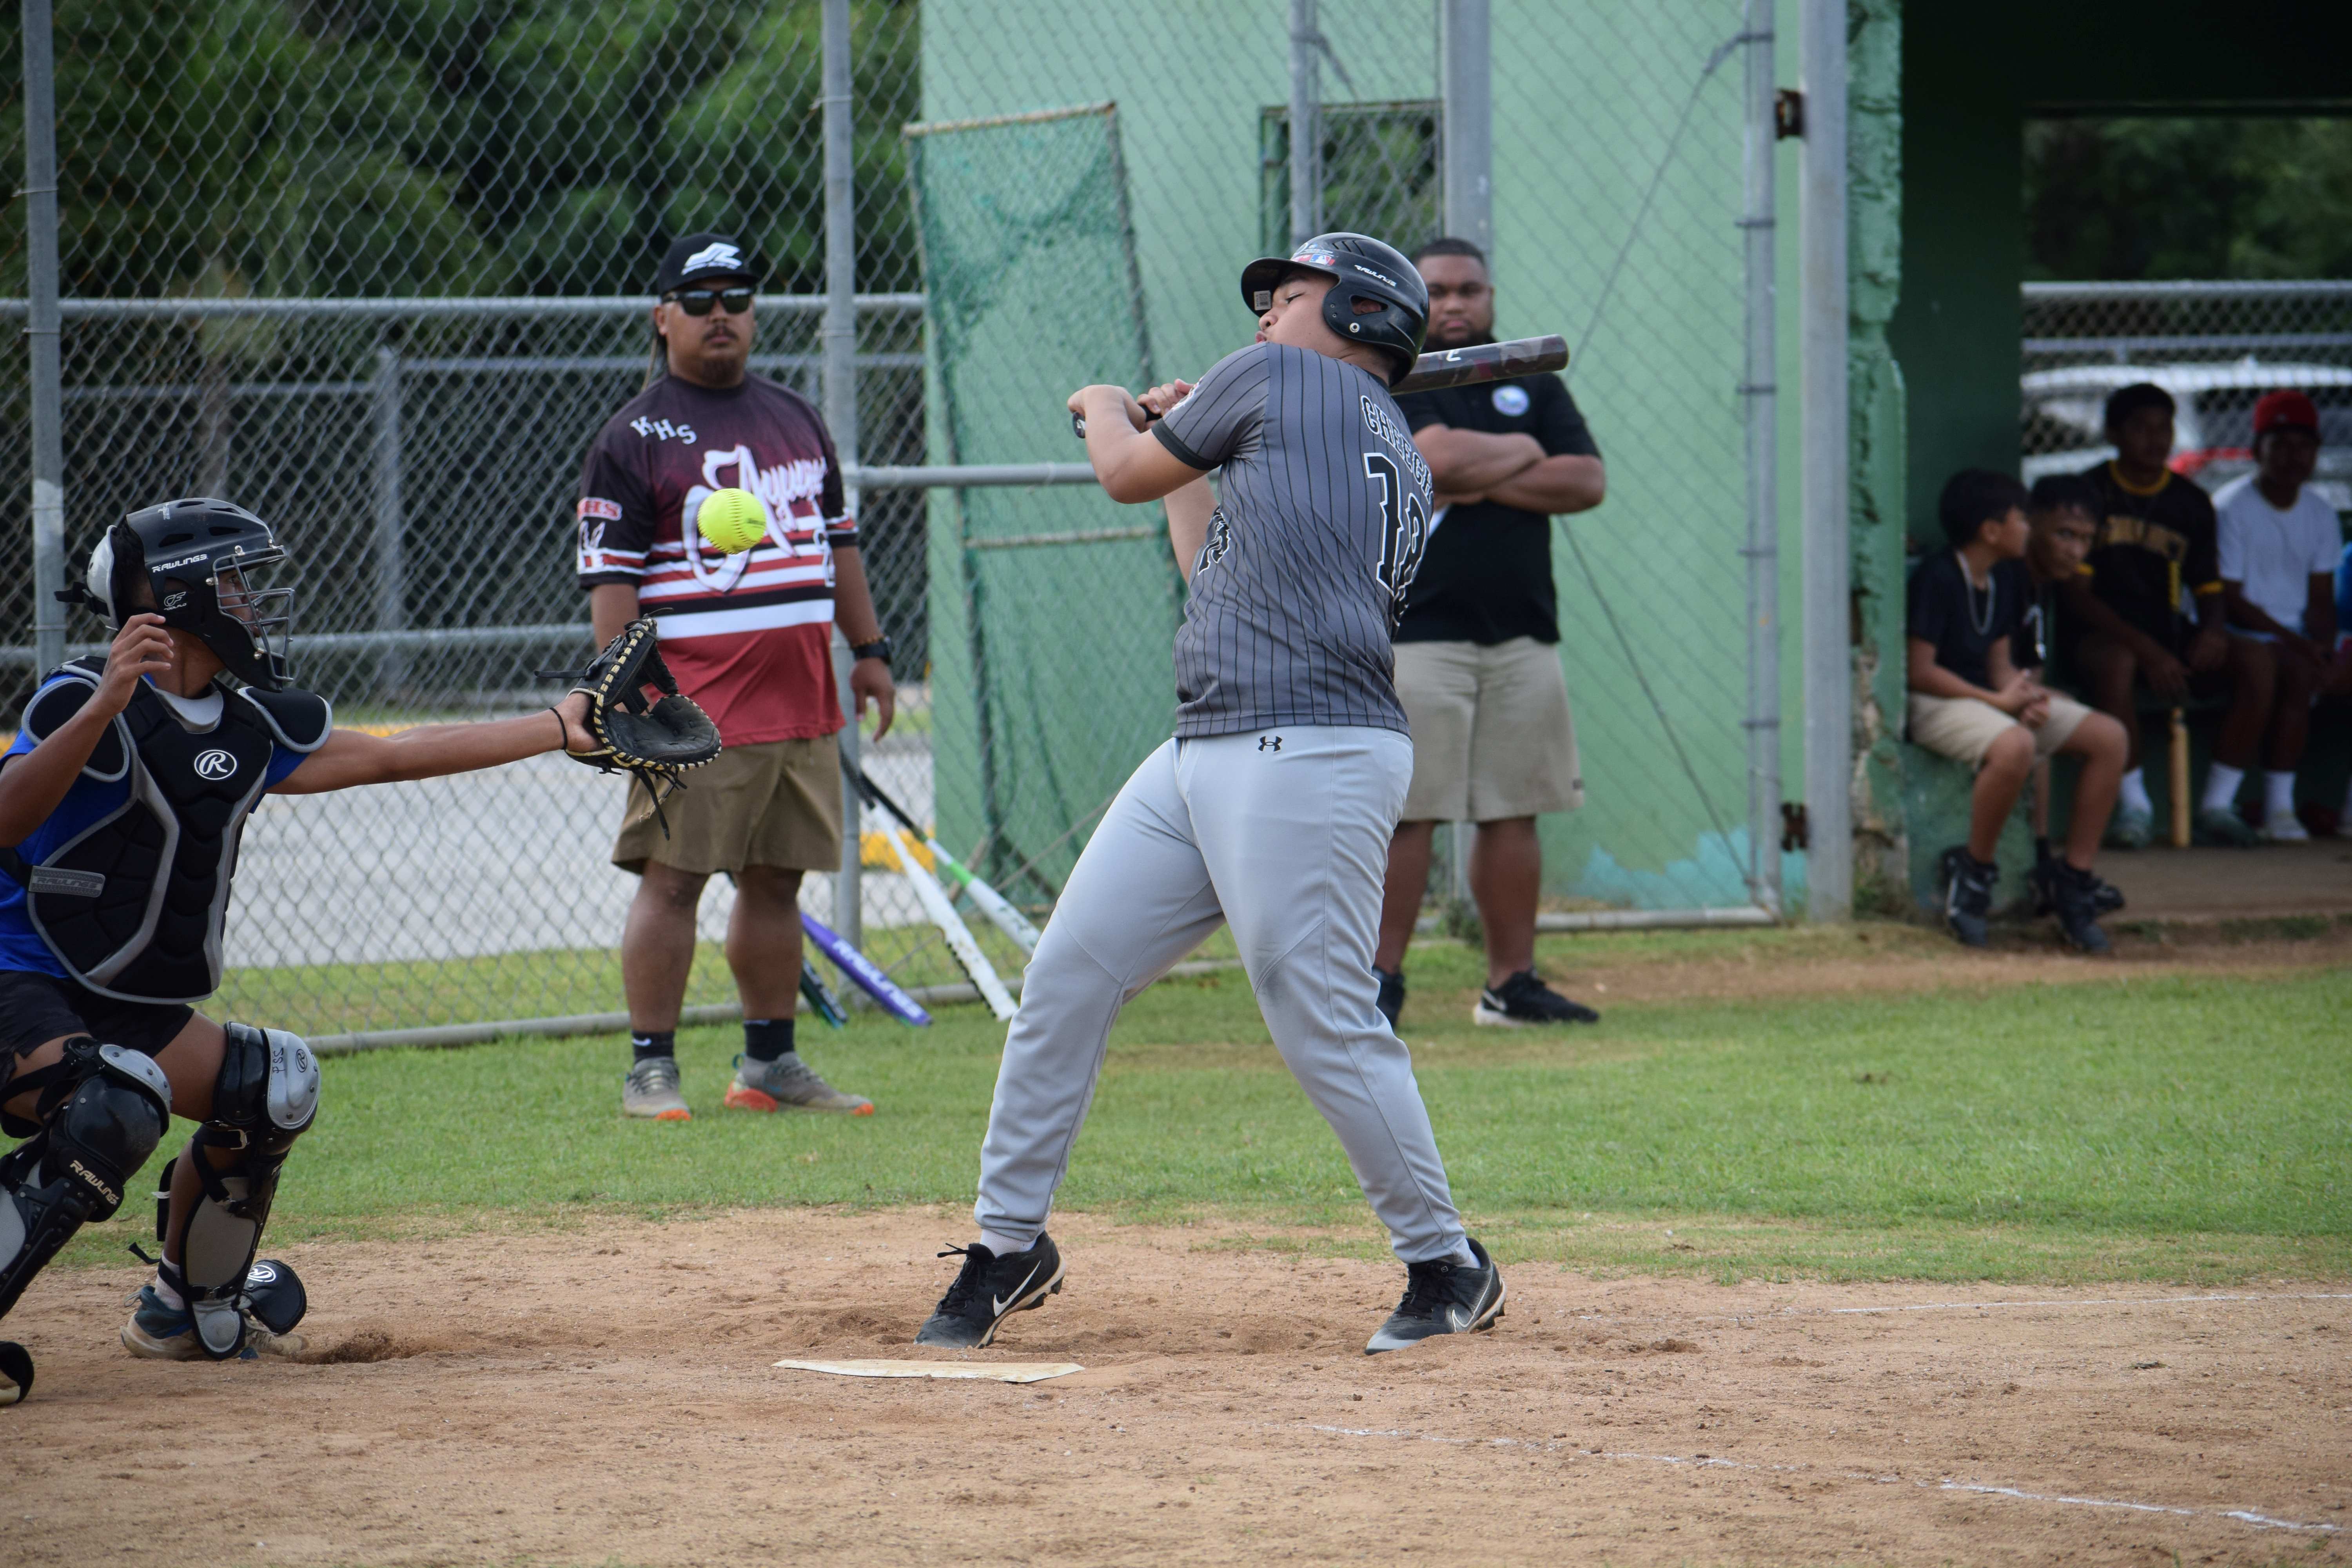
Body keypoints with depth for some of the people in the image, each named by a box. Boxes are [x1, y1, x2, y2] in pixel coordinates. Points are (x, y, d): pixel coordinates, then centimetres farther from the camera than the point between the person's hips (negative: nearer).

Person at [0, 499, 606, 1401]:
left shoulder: (246, 728, 8)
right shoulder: (84, 700, -18)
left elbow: (388, 757, 18)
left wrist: (557, 729, 21)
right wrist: (103, 708, -48)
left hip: (122, 1010, 9)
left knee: (269, 1087, 8)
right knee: (115, 1108, -33)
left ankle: (189, 1310, 25)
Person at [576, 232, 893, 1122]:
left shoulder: (794, 419, 17)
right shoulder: (634, 438, -2)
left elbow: (837, 540, 24)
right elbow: (609, 576, -7)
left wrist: (869, 648, 18)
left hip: (802, 700, 6)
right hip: (697, 709, -6)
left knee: (776, 881, 9)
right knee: (672, 878, -8)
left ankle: (770, 1063, 15)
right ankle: (651, 1070, -5)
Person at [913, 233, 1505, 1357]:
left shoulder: (1281, 381, 0)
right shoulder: (1397, 466, 23)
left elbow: (1126, 474, 11)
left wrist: (1108, 410, 32)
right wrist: (1187, 459, 38)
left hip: (1309, 759, -10)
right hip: (1207, 758, 10)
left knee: (1328, 1028, -10)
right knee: (1067, 975, 8)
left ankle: (1446, 1266, 2)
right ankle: (1009, 1242, 15)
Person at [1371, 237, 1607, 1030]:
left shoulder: (1534, 386, 15)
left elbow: (1587, 482, 3)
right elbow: (1439, 456, -17)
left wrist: (1482, 481, -7)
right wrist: (1523, 453, 0)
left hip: (1522, 633, 4)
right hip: (1418, 629, -4)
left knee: (1514, 810, 4)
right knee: (1406, 810, -9)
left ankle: (1512, 981, 8)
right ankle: (1380, 979, -5)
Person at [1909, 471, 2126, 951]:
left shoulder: (2006, 579, 12)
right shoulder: (1937, 579, -15)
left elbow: (1998, 662, 15)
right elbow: (1919, 671, -18)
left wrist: (2024, 696, -9)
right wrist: (2000, 702, -19)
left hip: (1990, 698, 9)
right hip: (1936, 703, -9)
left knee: (2109, 737, -5)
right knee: (2015, 745, -40)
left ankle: (2074, 876, -3)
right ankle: (1973, 871, -21)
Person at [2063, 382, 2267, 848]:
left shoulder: (2190, 503, 12)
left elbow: (2209, 590, 14)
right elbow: (2077, 594, -9)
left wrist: (2212, 630, -13)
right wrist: (2148, 652, -20)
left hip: (2170, 634, 4)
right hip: (2102, 634, -4)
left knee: (2252, 663, -23)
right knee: (2115, 664, -40)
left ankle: (2217, 805, -17)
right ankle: (2134, 804, -27)